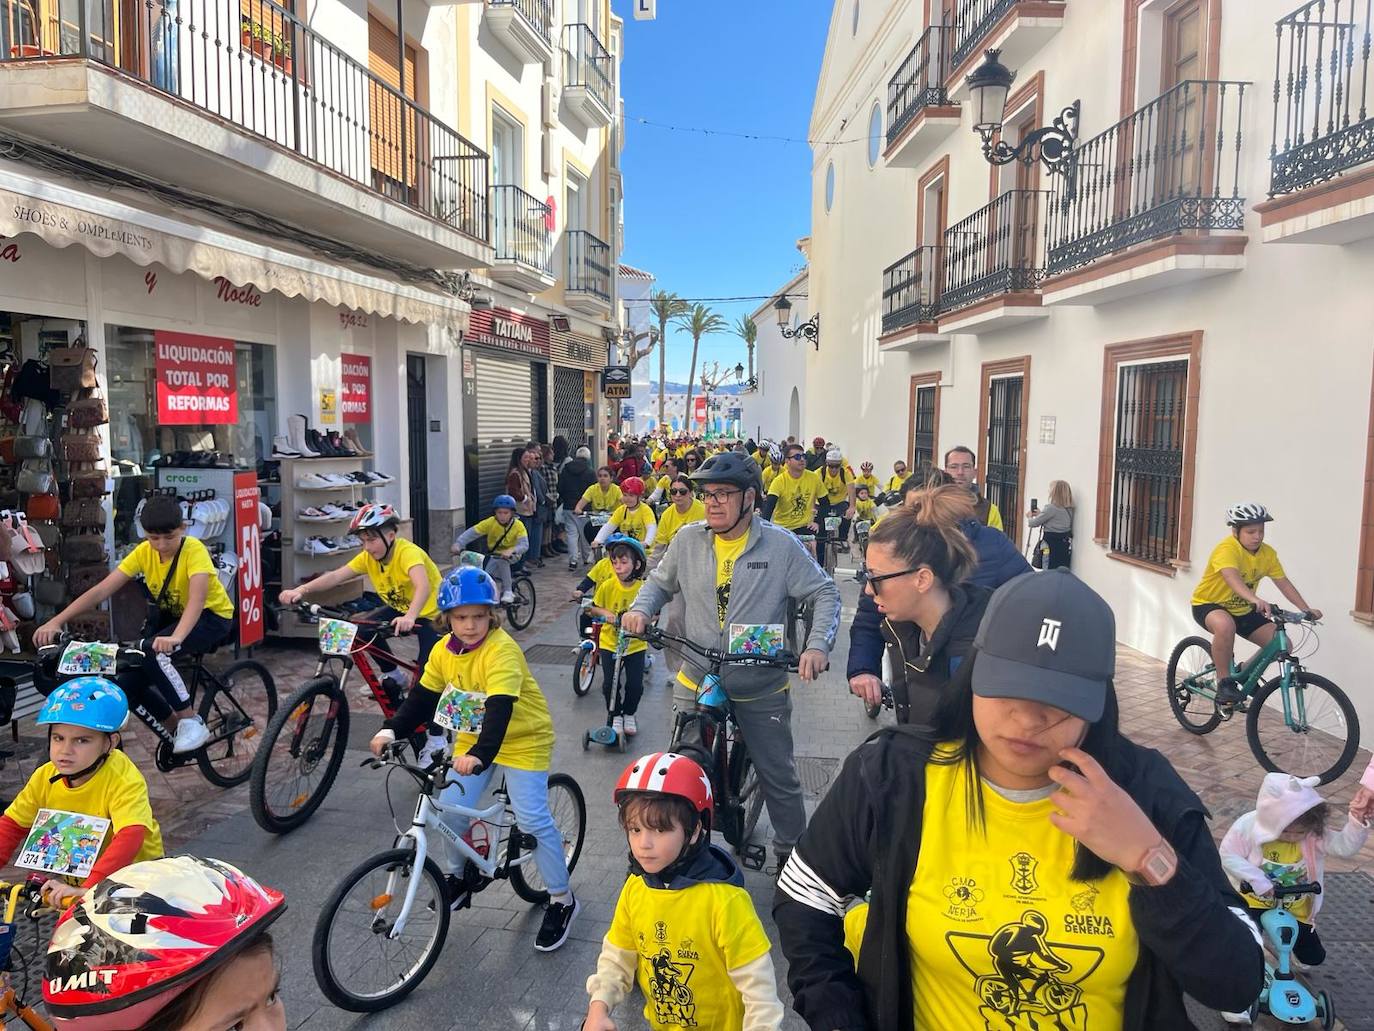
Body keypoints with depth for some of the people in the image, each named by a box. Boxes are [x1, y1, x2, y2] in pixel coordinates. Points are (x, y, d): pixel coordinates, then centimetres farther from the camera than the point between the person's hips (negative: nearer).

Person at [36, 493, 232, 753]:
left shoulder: (193, 550, -25)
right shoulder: (144, 552, -10)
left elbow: (197, 599, -41)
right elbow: (101, 590, -14)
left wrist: (175, 637, -57)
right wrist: (56, 621, -25)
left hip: (211, 617, -6)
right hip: (170, 615, 6)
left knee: (154, 653, -33)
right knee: (129, 684, -10)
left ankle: (191, 721, -17)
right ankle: (175, 729, 15)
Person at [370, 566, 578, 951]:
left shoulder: (501, 650, -28)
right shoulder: (444, 650, -7)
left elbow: (501, 708, -39)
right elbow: (422, 698, -2)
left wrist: (479, 754, -52)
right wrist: (391, 730, -18)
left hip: (521, 739, -6)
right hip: (472, 739, 6)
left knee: (532, 819, -11)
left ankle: (562, 901, 7)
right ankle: (459, 877, 25)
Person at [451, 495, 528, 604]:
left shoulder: (518, 525, -18)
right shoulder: (490, 522, -15)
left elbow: (524, 545, -30)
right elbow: (472, 532, -23)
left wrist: (511, 550, -50)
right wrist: (458, 544, -39)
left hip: (512, 555, -2)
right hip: (494, 555, 2)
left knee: (502, 560, -36)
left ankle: (508, 592, -24)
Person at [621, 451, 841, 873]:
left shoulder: (781, 545, -10)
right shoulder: (688, 540, -2)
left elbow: (825, 594, -4)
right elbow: (660, 582, 12)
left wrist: (818, 645, -18)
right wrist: (639, 609, -8)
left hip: (762, 689, -1)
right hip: (696, 682, 2)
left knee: (779, 778, 13)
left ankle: (791, 853, 35)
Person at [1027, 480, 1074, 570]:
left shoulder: (1051, 508, -14)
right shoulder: (1068, 509, 10)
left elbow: (1034, 523, -8)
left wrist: (1029, 517, 13)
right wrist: (1040, 514, 28)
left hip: (1053, 546, -8)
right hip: (1065, 545, 8)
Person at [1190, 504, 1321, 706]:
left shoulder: (1268, 554, -5)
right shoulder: (1227, 549, -27)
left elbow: (1284, 583, -3)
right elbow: (1232, 578, -43)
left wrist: (1307, 610, -15)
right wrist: (1255, 600, -59)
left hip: (1242, 611, 7)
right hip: (1208, 605, -7)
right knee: (1225, 625, -40)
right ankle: (1224, 682, -22)